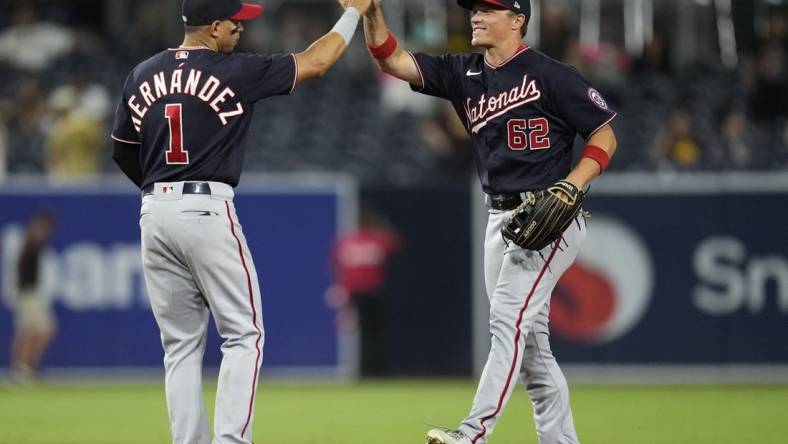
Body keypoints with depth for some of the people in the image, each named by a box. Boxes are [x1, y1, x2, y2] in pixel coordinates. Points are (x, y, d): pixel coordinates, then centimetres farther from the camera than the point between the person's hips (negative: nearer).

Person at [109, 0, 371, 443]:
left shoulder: (142, 76, 9)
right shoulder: (234, 72, -6)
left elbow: (122, 151, 18)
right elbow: (315, 62, 2)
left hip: (155, 212, 6)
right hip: (207, 211, -6)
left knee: (181, 344, 11)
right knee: (243, 335, 1)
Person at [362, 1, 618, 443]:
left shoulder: (551, 75, -8)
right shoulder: (463, 74, 10)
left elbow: (604, 136, -5)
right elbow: (393, 60, 4)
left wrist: (571, 187, -19)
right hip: (501, 219, 8)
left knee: (509, 320, -17)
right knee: (530, 339, 9)